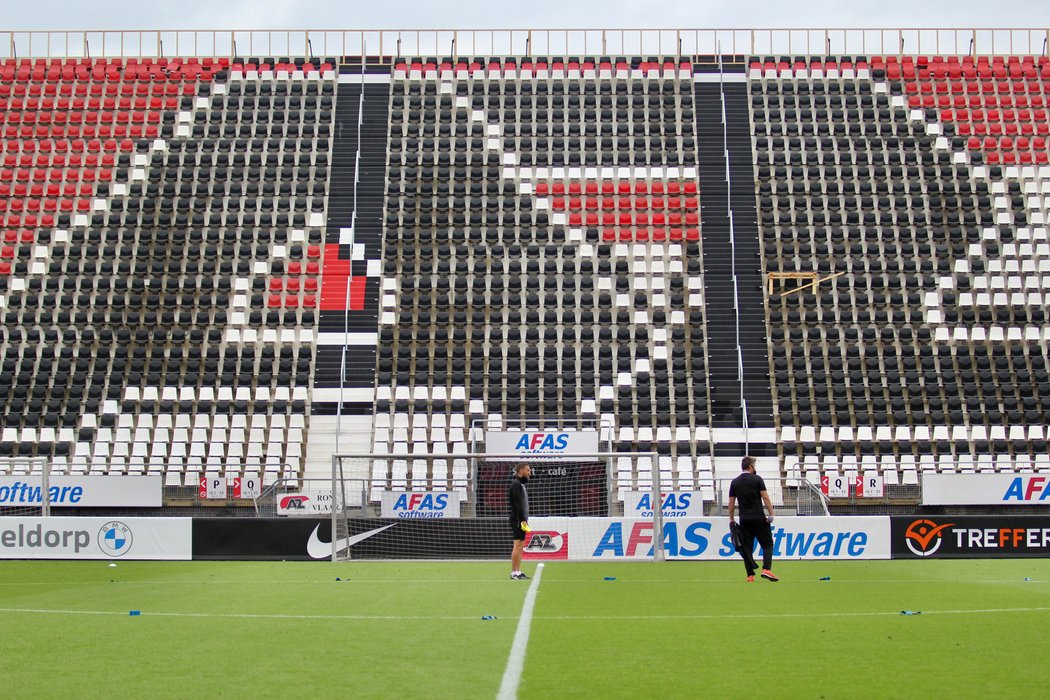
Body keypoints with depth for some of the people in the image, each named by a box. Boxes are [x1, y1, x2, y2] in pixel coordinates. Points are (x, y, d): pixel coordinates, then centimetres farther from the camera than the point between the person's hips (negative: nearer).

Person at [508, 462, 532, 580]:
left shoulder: (520, 483, 19)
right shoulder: (516, 484, -12)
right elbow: (518, 504, -19)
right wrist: (523, 519, -23)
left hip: (521, 520, 10)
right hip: (518, 520, -10)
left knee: (520, 546, 10)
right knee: (518, 546, -9)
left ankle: (518, 572, 13)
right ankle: (514, 573, -7)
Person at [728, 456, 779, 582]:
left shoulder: (735, 482, 6)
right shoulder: (757, 479, -3)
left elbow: (731, 503, 7)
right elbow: (765, 497, -9)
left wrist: (731, 519, 13)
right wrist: (771, 514, -6)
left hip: (744, 520, 3)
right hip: (759, 518, -3)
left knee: (746, 547, 6)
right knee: (767, 544, 6)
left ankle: (750, 575, 2)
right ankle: (766, 569, -11)